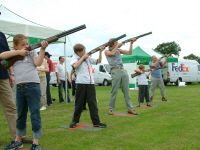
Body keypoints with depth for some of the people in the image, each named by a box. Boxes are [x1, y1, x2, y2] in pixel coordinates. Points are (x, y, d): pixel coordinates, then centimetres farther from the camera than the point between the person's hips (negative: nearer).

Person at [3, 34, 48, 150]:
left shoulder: (32, 52, 9)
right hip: (19, 88, 4)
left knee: (35, 114, 0)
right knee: (20, 115, 16)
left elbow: (38, 63, -6)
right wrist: (19, 52, -7)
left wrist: (43, 49, -15)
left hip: (33, 86, -3)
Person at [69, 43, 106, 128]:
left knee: (93, 102, 3)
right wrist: (83, 57, -11)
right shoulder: (75, 58, 1)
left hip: (90, 83, 5)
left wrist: (100, 51, 9)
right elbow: (75, 66, -20)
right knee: (79, 103, 4)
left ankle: (96, 122, 4)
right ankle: (74, 121, 19)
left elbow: (98, 61, 21)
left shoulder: (88, 58, 16)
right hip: (81, 83, -4)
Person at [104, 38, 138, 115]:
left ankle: (130, 109, 6)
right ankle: (110, 109, 6)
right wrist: (117, 46, -3)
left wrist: (131, 43, 5)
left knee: (126, 91, 3)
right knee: (114, 91, -4)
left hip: (123, 71, 5)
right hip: (115, 71, -5)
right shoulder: (107, 51, 8)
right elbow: (112, 53, -14)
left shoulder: (118, 50, 20)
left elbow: (129, 52, 13)